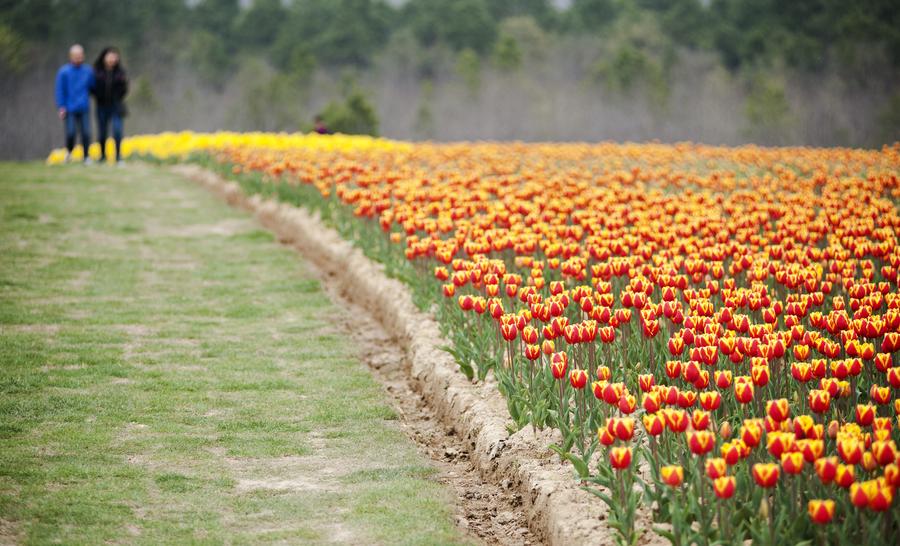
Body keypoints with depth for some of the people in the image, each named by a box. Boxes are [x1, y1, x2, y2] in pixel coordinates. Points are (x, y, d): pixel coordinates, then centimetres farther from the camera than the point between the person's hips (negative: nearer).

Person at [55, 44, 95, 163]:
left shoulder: (88, 71, 5)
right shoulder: (64, 72, -3)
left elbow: (93, 87, 16)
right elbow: (60, 90, -2)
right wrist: (61, 107, -7)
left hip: (84, 109, 2)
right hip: (70, 109, -2)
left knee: (86, 133, -3)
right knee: (70, 133, -8)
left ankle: (86, 157, 10)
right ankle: (69, 151, 20)